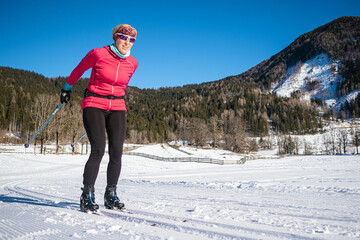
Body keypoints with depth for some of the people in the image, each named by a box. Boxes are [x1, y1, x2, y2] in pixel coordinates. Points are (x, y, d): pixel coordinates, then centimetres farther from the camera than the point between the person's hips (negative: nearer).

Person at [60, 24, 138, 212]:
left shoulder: (132, 63, 5)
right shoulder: (98, 54, -7)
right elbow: (79, 69, 10)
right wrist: (67, 88, 21)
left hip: (117, 108, 4)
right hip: (94, 105, -4)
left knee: (116, 153, -4)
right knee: (98, 150, -16)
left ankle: (110, 195, 10)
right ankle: (87, 197, -4)